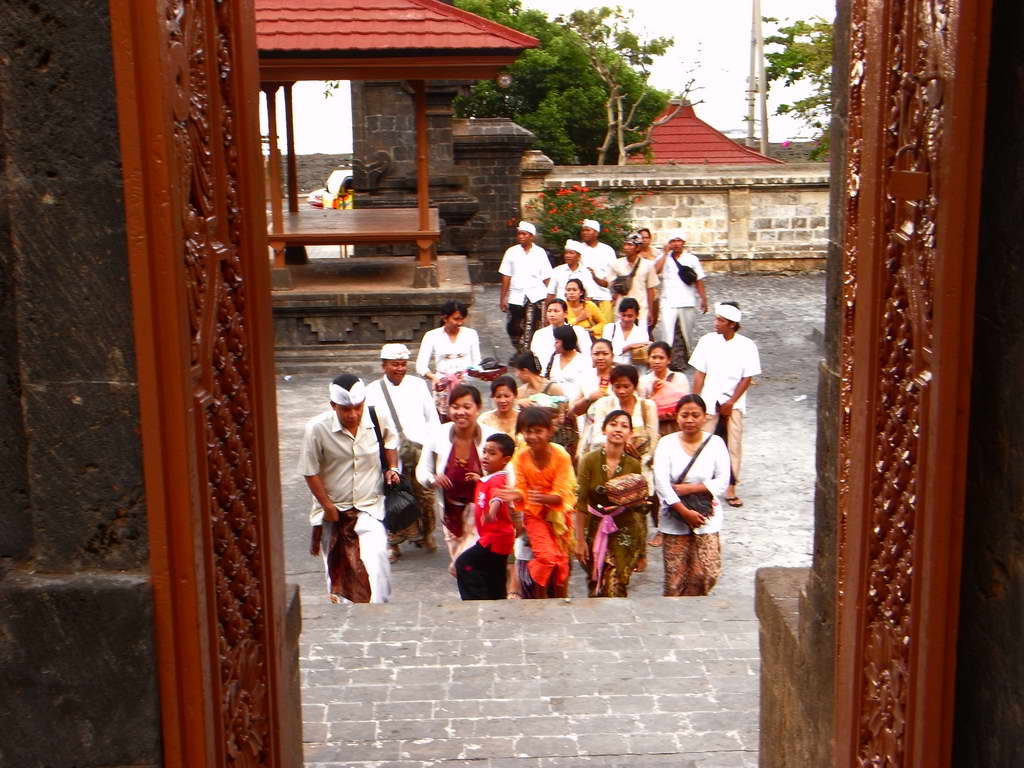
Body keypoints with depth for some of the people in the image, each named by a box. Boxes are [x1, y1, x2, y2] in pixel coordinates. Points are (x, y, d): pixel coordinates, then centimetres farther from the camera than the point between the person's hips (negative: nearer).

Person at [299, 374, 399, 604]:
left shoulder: (379, 418, -10)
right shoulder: (317, 429, -18)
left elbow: (390, 441, 15)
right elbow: (310, 472, -9)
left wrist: (392, 468, 1)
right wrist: (328, 507, -7)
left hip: (370, 507, 0)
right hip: (334, 510, 0)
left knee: (376, 559, -18)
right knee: (337, 571, 12)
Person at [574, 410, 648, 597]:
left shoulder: (634, 465, -4)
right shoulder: (590, 460, -9)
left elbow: (641, 505, 9)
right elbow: (580, 503, -8)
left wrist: (637, 501, -14)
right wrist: (580, 540, -8)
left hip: (624, 532, 0)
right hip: (595, 529, 0)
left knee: (615, 590, -7)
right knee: (595, 588, 10)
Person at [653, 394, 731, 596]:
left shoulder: (715, 443, 1)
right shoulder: (667, 443, -1)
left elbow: (722, 481, -5)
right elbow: (661, 483, -10)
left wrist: (687, 488, -14)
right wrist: (685, 512, -16)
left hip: (707, 519, 1)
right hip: (674, 519, -1)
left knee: (707, 573, -4)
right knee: (675, 576, 0)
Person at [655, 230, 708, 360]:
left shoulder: (692, 259, 7)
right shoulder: (664, 257, 6)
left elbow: (699, 281, 8)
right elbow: (655, 270, -14)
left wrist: (703, 299, 4)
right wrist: (665, 253, -9)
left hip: (687, 303, 1)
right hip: (668, 303, -1)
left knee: (687, 334, 11)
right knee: (666, 334, -11)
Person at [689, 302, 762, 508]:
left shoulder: (747, 346, -3)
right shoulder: (707, 341, 1)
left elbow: (747, 378, -2)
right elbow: (700, 374, 3)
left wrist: (731, 402, -9)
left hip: (733, 404, -1)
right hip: (708, 402, 1)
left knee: (733, 445, 0)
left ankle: (731, 490, 7)